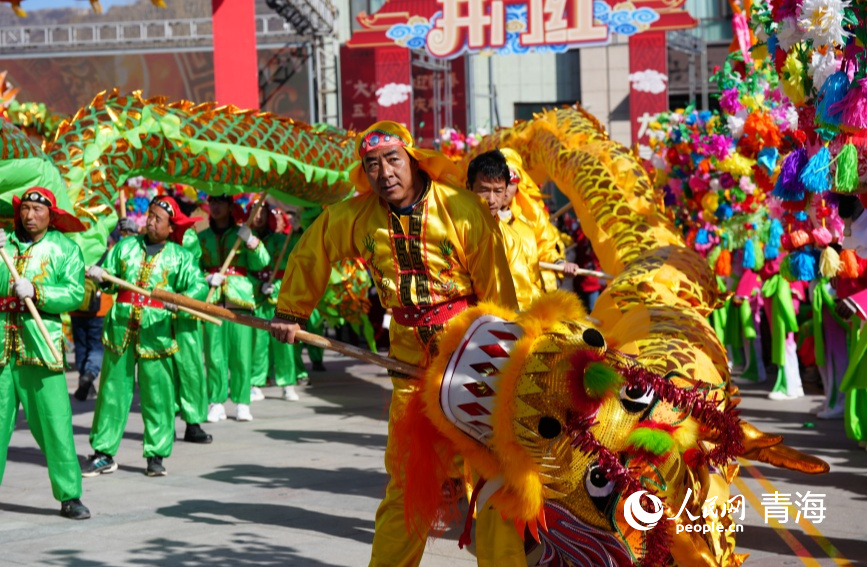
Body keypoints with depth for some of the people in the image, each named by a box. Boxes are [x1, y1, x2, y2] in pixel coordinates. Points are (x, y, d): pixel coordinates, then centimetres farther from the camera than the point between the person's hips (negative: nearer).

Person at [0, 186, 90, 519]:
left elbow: (75, 294, -4)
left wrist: (36, 292, -15)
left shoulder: (65, 248, 7)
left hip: (41, 344, -2)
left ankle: (69, 496, 1)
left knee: (55, 422, -4)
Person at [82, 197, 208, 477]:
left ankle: (156, 454, 9)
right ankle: (103, 453, 10)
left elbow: (199, 286, -4)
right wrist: (99, 276, -11)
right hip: (121, 325, 2)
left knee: (158, 395, -1)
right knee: (113, 389, 4)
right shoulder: (126, 246, 13)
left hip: (156, 329, -2)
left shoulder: (179, 256, 6)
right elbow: (109, 278, 12)